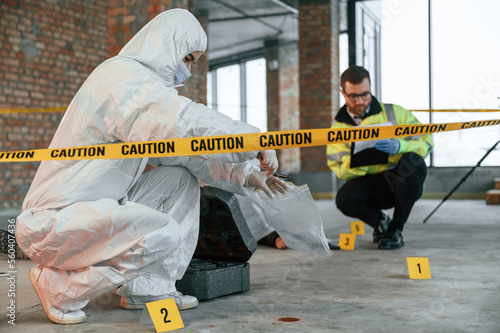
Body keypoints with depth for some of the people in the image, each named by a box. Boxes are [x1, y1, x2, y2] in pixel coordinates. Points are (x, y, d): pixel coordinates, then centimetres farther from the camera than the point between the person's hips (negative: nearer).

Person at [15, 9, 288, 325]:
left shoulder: (139, 79, 17)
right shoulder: (123, 75, -16)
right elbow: (185, 122, -31)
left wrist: (242, 175, 5)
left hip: (95, 209, 10)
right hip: (52, 222, -10)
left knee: (182, 177, 6)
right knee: (164, 235, -28)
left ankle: (147, 288, 5)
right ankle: (59, 286, -8)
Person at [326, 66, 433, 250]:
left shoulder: (393, 113, 1)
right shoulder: (338, 128, 3)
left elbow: (426, 141, -3)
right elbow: (342, 170, -6)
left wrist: (399, 147, -24)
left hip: (404, 184, 0)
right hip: (371, 185, 0)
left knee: (412, 160, -34)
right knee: (344, 198, -31)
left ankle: (396, 230, -18)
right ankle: (380, 220, 5)